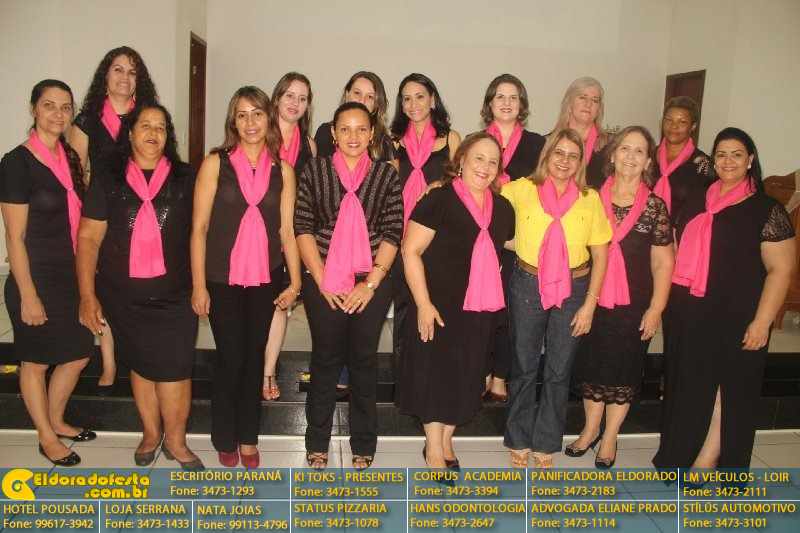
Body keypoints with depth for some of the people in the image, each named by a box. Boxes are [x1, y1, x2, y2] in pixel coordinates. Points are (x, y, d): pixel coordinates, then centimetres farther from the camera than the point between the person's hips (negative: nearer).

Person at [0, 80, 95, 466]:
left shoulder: (69, 156, 7)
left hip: (71, 275, 7)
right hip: (36, 277, -7)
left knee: (77, 356, 15)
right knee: (35, 361, 10)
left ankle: (56, 421, 38)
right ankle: (46, 438, 28)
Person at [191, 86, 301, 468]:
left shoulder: (282, 170, 4)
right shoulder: (216, 163, -2)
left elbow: (286, 230, 4)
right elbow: (199, 228, -3)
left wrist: (295, 282, 0)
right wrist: (198, 285, -6)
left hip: (266, 279, 2)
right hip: (223, 279, -2)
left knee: (254, 357, 11)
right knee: (230, 360, 3)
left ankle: (248, 438, 28)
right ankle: (224, 440, 26)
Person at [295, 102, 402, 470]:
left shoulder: (387, 175, 3)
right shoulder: (314, 171, 3)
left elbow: (393, 232, -1)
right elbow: (303, 228, -1)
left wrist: (371, 283, -8)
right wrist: (322, 280, -8)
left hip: (372, 283, 0)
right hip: (324, 283, 0)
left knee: (364, 360, 8)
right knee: (325, 360, 7)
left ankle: (364, 446, 23)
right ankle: (317, 444, 23)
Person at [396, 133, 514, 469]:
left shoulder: (502, 208, 8)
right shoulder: (439, 200, -10)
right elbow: (411, 251, -14)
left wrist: (496, 298, 17)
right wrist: (423, 303, -18)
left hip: (481, 310, 6)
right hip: (439, 307, -6)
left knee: (466, 376, 14)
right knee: (435, 372, 4)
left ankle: (445, 440, 33)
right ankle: (434, 449, 21)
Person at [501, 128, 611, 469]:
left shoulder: (590, 199, 1)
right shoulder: (523, 189, -1)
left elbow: (601, 255, 2)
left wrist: (590, 303, -3)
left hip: (573, 289, 1)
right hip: (527, 287, -1)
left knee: (559, 371, 9)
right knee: (524, 367, 8)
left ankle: (546, 447, 26)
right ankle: (519, 443, 26)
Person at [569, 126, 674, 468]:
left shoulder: (655, 206, -3)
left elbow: (663, 263, -2)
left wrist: (655, 309, -7)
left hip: (634, 305, -1)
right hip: (594, 299, 2)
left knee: (623, 370, 9)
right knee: (591, 364, 12)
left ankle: (609, 437, 28)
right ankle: (591, 428, 33)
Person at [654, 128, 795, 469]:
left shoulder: (766, 210, -5)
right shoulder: (696, 202, 11)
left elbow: (780, 269, -9)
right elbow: (678, 252, 19)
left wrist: (762, 321, -15)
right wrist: (667, 298, 11)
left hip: (736, 320, -4)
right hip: (690, 316, 5)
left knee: (729, 391, 6)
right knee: (688, 388, 12)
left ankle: (706, 461, 21)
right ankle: (679, 458, 27)